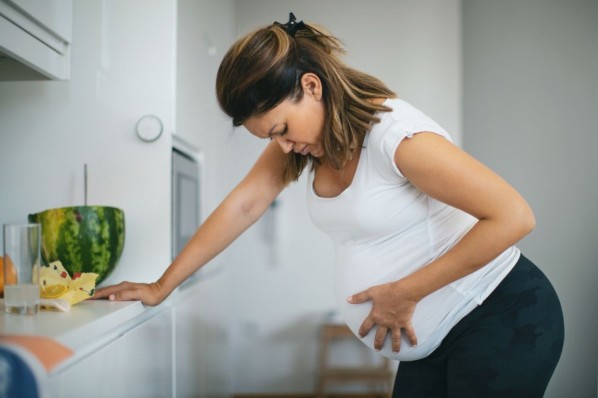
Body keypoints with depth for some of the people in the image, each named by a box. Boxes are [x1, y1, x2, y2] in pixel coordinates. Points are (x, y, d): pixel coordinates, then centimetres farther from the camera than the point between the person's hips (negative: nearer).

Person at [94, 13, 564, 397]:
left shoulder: (394, 134, -25)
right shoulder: (300, 135, 0)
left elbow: (513, 216, -26)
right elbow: (243, 206, 2)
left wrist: (404, 293, -21)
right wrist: (160, 287, 0)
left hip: (503, 318, -7)